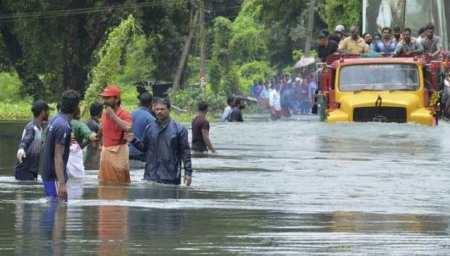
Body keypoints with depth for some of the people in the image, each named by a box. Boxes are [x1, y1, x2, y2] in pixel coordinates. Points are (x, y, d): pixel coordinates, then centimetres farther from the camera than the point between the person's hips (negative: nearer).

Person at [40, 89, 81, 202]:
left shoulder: (54, 120, 7)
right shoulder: (63, 126, -21)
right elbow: (58, 157, -25)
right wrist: (62, 183, -29)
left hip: (47, 172, 10)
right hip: (55, 176, -10)